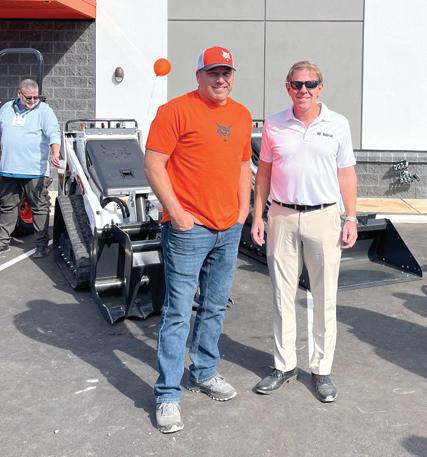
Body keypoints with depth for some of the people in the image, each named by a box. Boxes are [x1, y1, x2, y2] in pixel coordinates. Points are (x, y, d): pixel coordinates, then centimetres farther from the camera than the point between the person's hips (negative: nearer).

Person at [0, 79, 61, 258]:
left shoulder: (44, 110, -3)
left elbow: (54, 132, -16)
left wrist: (55, 153, -33)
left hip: (35, 171, -4)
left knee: (40, 209, 0)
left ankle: (42, 245, 8)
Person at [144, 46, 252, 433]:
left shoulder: (241, 115, 13)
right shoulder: (176, 110, -8)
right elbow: (153, 165, -10)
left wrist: (243, 208, 12)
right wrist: (176, 212, -14)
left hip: (229, 230, 7)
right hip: (189, 228, -7)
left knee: (215, 307, 16)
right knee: (179, 313, -4)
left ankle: (204, 373, 34)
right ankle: (168, 396, 6)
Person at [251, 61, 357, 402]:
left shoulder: (338, 125, 2)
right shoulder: (274, 125, 4)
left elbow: (346, 173, 5)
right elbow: (264, 172, 9)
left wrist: (351, 218, -1)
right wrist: (257, 216, 3)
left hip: (324, 217, -1)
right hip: (282, 218, 1)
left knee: (325, 299, 5)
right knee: (283, 295, 8)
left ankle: (322, 369, 18)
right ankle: (284, 365, 22)